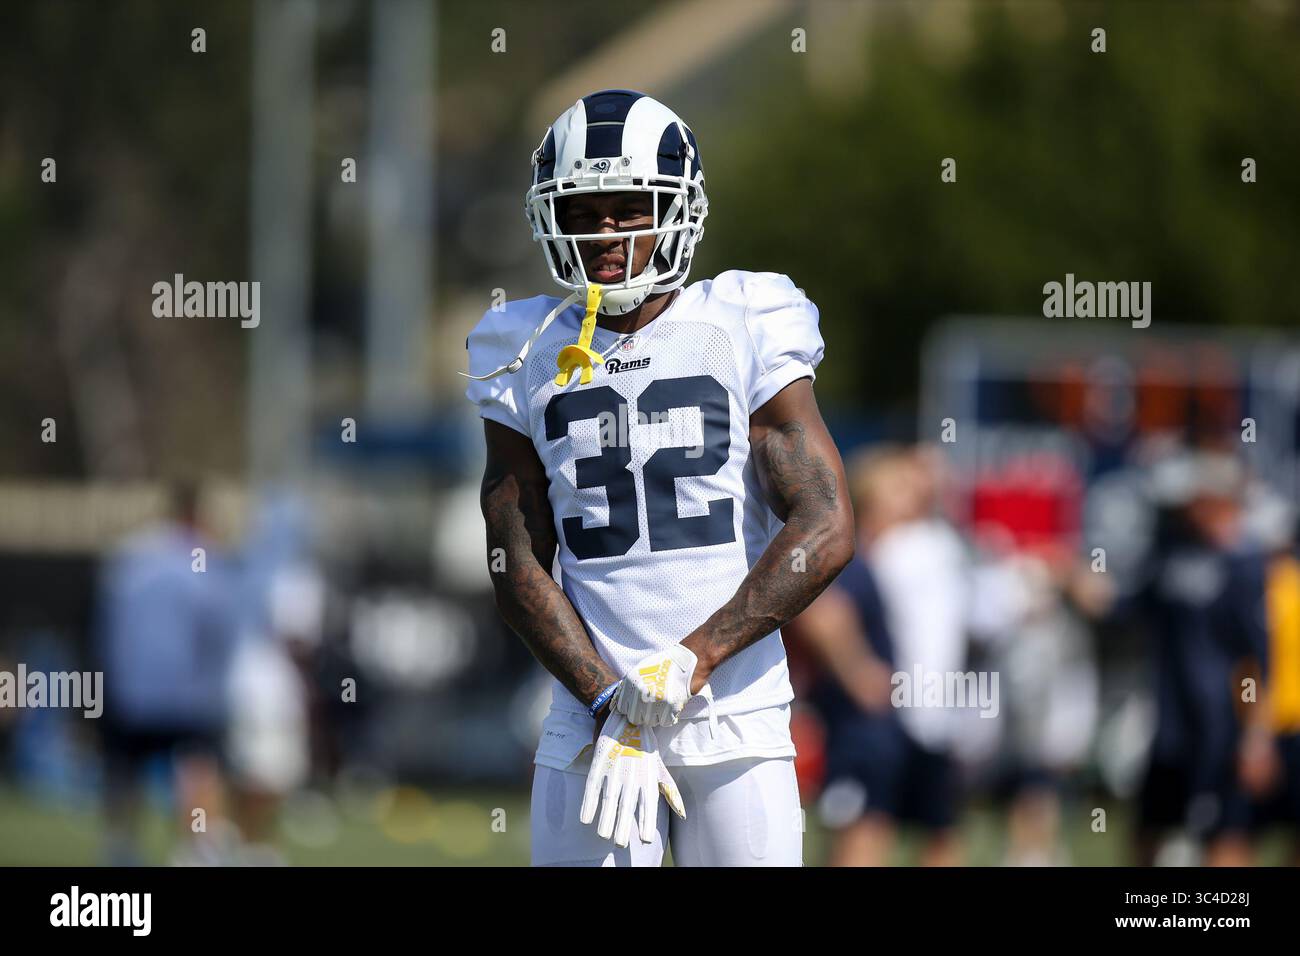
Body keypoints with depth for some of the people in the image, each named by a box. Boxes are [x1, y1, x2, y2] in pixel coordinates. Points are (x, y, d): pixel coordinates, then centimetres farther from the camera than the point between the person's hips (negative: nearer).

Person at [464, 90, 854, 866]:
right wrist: (608, 704, -9)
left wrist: (692, 661, -13)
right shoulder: (532, 361, 8)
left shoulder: (743, 335, 1)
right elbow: (519, 569, 5)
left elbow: (826, 530, -6)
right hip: (589, 711, 2)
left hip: (738, 720, -2)